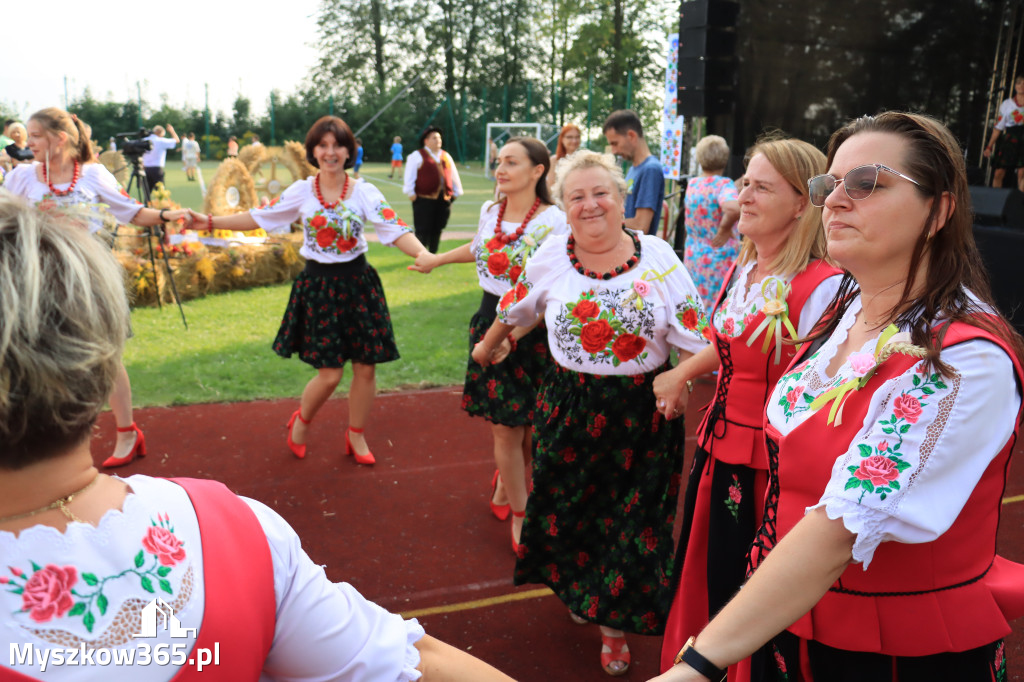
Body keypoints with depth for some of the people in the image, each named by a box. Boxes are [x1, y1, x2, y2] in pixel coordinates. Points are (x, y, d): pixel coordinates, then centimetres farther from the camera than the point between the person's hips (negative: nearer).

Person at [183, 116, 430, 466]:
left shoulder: (365, 193, -4)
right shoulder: (301, 191, 0)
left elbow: (395, 230, -16)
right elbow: (259, 217, 5)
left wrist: (426, 256, -33)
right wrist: (209, 222, 1)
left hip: (357, 283, 1)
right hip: (318, 285, -1)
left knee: (365, 367, 5)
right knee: (330, 374, -3)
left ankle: (356, 436, 27)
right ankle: (300, 422, 29)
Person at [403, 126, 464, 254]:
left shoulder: (446, 156, 16)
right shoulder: (417, 156, -1)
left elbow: (454, 175, 21)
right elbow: (409, 176, -5)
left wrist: (456, 192, 18)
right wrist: (411, 193, -10)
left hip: (444, 200, 5)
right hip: (423, 199, -5)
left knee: (437, 230, 10)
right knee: (423, 230, -4)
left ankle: (433, 254, 22)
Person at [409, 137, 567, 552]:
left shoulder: (553, 222, -13)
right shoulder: (490, 210, 4)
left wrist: (516, 331, -27)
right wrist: (437, 259, 39)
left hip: (533, 331, -3)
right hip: (490, 320, 3)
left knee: (532, 428, 6)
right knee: (505, 427, 5)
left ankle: (505, 481, 38)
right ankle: (519, 513, 23)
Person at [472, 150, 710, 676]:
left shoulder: (659, 258, -7)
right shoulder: (550, 257, -4)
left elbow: (696, 344, -7)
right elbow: (514, 310, 14)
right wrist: (487, 347, 28)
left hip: (643, 414, -1)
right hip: (568, 409, 1)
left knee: (631, 523, 9)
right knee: (566, 510, 15)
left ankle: (614, 624, 33)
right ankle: (577, 589, 47)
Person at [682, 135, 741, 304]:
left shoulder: (692, 184, 6)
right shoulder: (724, 184, -14)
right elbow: (733, 208, -36)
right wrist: (724, 229, -19)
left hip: (692, 257, 7)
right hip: (720, 257, -6)